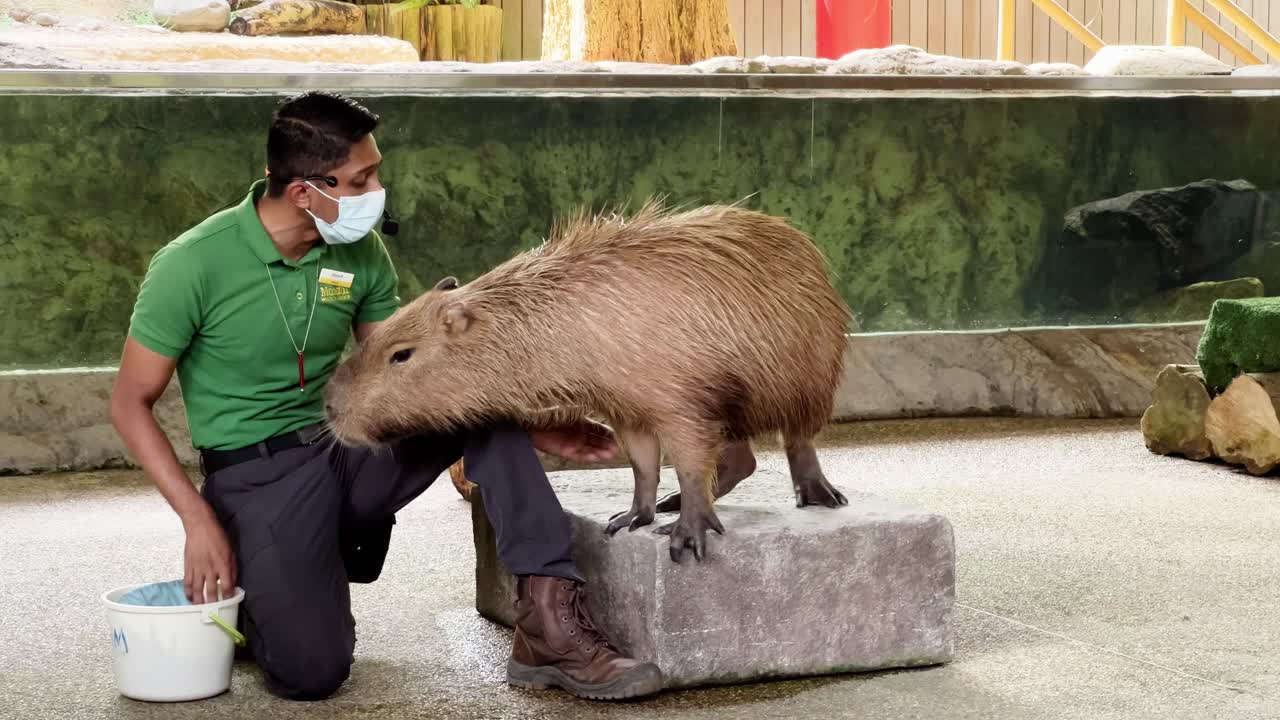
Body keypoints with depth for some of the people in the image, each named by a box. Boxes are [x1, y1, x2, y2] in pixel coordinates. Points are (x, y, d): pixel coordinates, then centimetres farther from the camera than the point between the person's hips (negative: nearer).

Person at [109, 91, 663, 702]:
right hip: (256, 476, -5)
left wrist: (532, 432, -4)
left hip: (346, 448, 5)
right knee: (311, 672, -22)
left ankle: (548, 619, -18)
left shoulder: (360, 253, -1)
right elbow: (131, 403, -8)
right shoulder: (193, 265, -16)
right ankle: (253, 592, 13)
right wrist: (199, 520, -18)